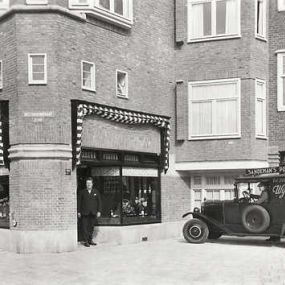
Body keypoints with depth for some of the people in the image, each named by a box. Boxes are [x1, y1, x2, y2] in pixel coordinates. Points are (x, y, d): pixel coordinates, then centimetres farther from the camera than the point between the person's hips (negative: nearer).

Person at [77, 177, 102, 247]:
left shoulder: (96, 192, 10)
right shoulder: (82, 192, 5)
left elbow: (99, 202, 9)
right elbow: (79, 202, 6)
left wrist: (99, 211, 1)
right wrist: (79, 212, 1)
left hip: (93, 213, 2)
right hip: (84, 213, -2)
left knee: (91, 227, 6)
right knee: (85, 227, -4)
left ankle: (90, 240, 16)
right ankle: (85, 241, 2)